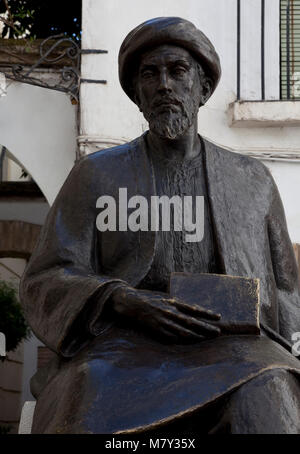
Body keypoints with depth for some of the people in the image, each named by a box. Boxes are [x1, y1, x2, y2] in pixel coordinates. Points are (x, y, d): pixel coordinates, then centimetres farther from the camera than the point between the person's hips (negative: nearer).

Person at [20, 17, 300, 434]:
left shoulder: (253, 180, 17)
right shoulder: (96, 175, 13)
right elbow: (46, 284, 5)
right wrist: (128, 303, -16)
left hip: (226, 353, 2)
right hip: (123, 351, -1)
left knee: (263, 397, -36)